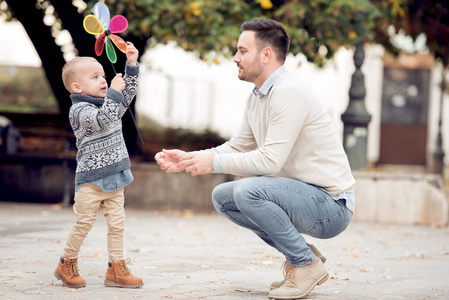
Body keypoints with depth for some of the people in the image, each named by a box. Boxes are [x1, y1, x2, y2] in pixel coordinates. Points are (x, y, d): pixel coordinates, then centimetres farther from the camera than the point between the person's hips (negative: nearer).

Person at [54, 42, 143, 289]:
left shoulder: (108, 103, 14)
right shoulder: (79, 110, -13)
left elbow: (128, 93, 17)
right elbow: (102, 120, -28)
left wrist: (132, 64, 8)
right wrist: (113, 91, -25)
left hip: (114, 177, 7)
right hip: (91, 179, -7)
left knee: (117, 223, 3)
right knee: (83, 223, -2)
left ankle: (116, 269, 6)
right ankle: (67, 265, 15)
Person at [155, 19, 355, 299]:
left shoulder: (289, 92, -20)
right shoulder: (257, 97, 11)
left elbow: (271, 159, -25)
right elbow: (236, 147, 19)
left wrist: (215, 163, -18)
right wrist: (187, 159, 7)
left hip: (330, 206, -10)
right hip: (303, 197, 10)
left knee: (248, 190, -28)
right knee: (222, 197, 8)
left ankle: (307, 264, -11)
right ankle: (299, 252, 9)